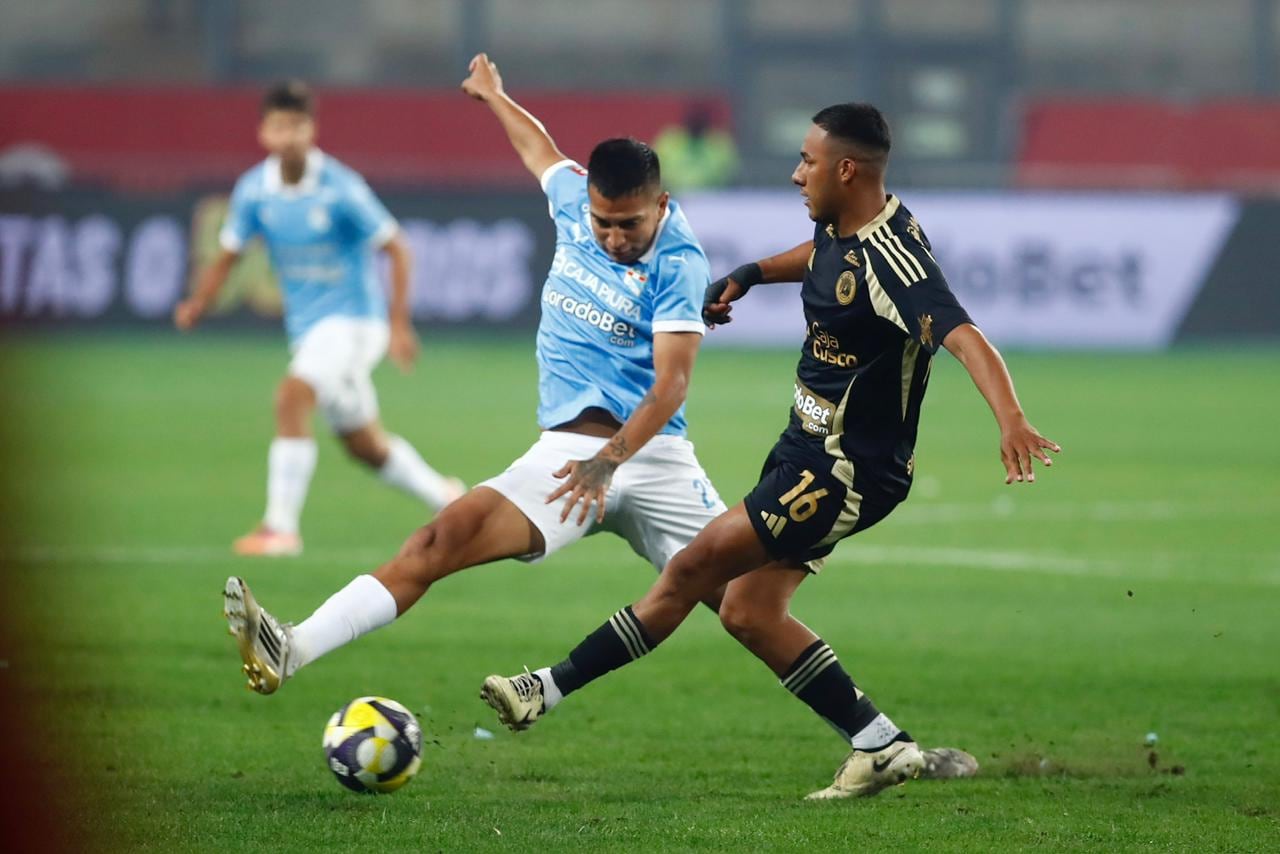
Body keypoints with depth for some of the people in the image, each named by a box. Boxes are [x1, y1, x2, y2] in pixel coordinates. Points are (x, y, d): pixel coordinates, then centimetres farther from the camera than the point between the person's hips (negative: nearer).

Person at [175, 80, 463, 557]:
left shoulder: (340, 189, -18)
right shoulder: (253, 190, -3)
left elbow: (395, 249, -11)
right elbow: (229, 253, 5)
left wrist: (400, 324, -16)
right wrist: (197, 305, -12)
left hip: (351, 317, -6)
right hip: (305, 324, 6)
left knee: (292, 397, -27)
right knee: (363, 444, 15)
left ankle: (281, 527, -25)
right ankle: (444, 496, 39)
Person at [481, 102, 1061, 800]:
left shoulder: (892, 261, -25)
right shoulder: (838, 226, 4)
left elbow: (964, 337, -38)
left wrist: (1010, 419, -53)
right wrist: (749, 274, 17)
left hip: (848, 473, -10)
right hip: (808, 449, 10)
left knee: (693, 568, -11)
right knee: (747, 612, 8)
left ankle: (549, 690, -4)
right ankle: (882, 748, 12)